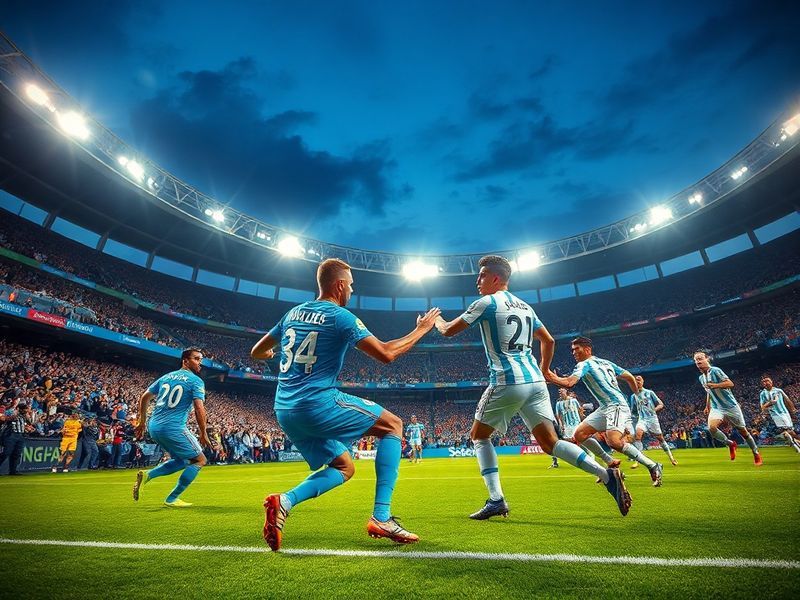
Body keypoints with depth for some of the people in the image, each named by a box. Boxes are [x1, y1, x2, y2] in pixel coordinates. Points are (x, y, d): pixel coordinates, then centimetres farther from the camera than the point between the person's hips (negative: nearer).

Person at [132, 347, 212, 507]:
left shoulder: (166, 376, 15)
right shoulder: (196, 381, -7)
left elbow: (144, 397, 18)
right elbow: (199, 409, -14)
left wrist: (142, 421, 27)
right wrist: (203, 434, -5)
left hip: (153, 427, 8)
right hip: (173, 428, -8)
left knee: (182, 460, 25)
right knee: (199, 460, 8)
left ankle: (147, 475, 8)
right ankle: (172, 499, 7)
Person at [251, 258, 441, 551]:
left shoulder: (292, 314, 13)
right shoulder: (340, 316, -8)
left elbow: (257, 352, 23)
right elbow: (385, 353, -11)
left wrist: (271, 353, 47)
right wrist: (421, 329, 3)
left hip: (285, 412, 8)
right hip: (319, 403, -8)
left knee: (344, 468, 21)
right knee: (392, 425, 8)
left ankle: (284, 501, -2)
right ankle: (381, 517, 0)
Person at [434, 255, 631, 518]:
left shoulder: (486, 303, -4)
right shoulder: (524, 306, 18)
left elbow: (448, 330, 1)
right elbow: (548, 341, 22)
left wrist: (437, 320, 22)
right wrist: (542, 372, 31)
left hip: (506, 382, -7)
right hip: (535, 381, 7)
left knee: (479, 436, 11)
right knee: (550, 442, 10)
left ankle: (496, 500, 5)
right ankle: (607, 475, -4)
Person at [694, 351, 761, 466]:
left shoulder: (715, 370, -14)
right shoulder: (701, 378, 7)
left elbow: (730, 384, -23)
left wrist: (714, 385, -32)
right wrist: (707, 407, 23)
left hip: (730, 406, -4)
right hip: (716, 408, 4)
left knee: (743, 431, 10)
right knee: (712, 427, -23)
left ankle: (756, 453, 34)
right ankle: (730, 444, 1)